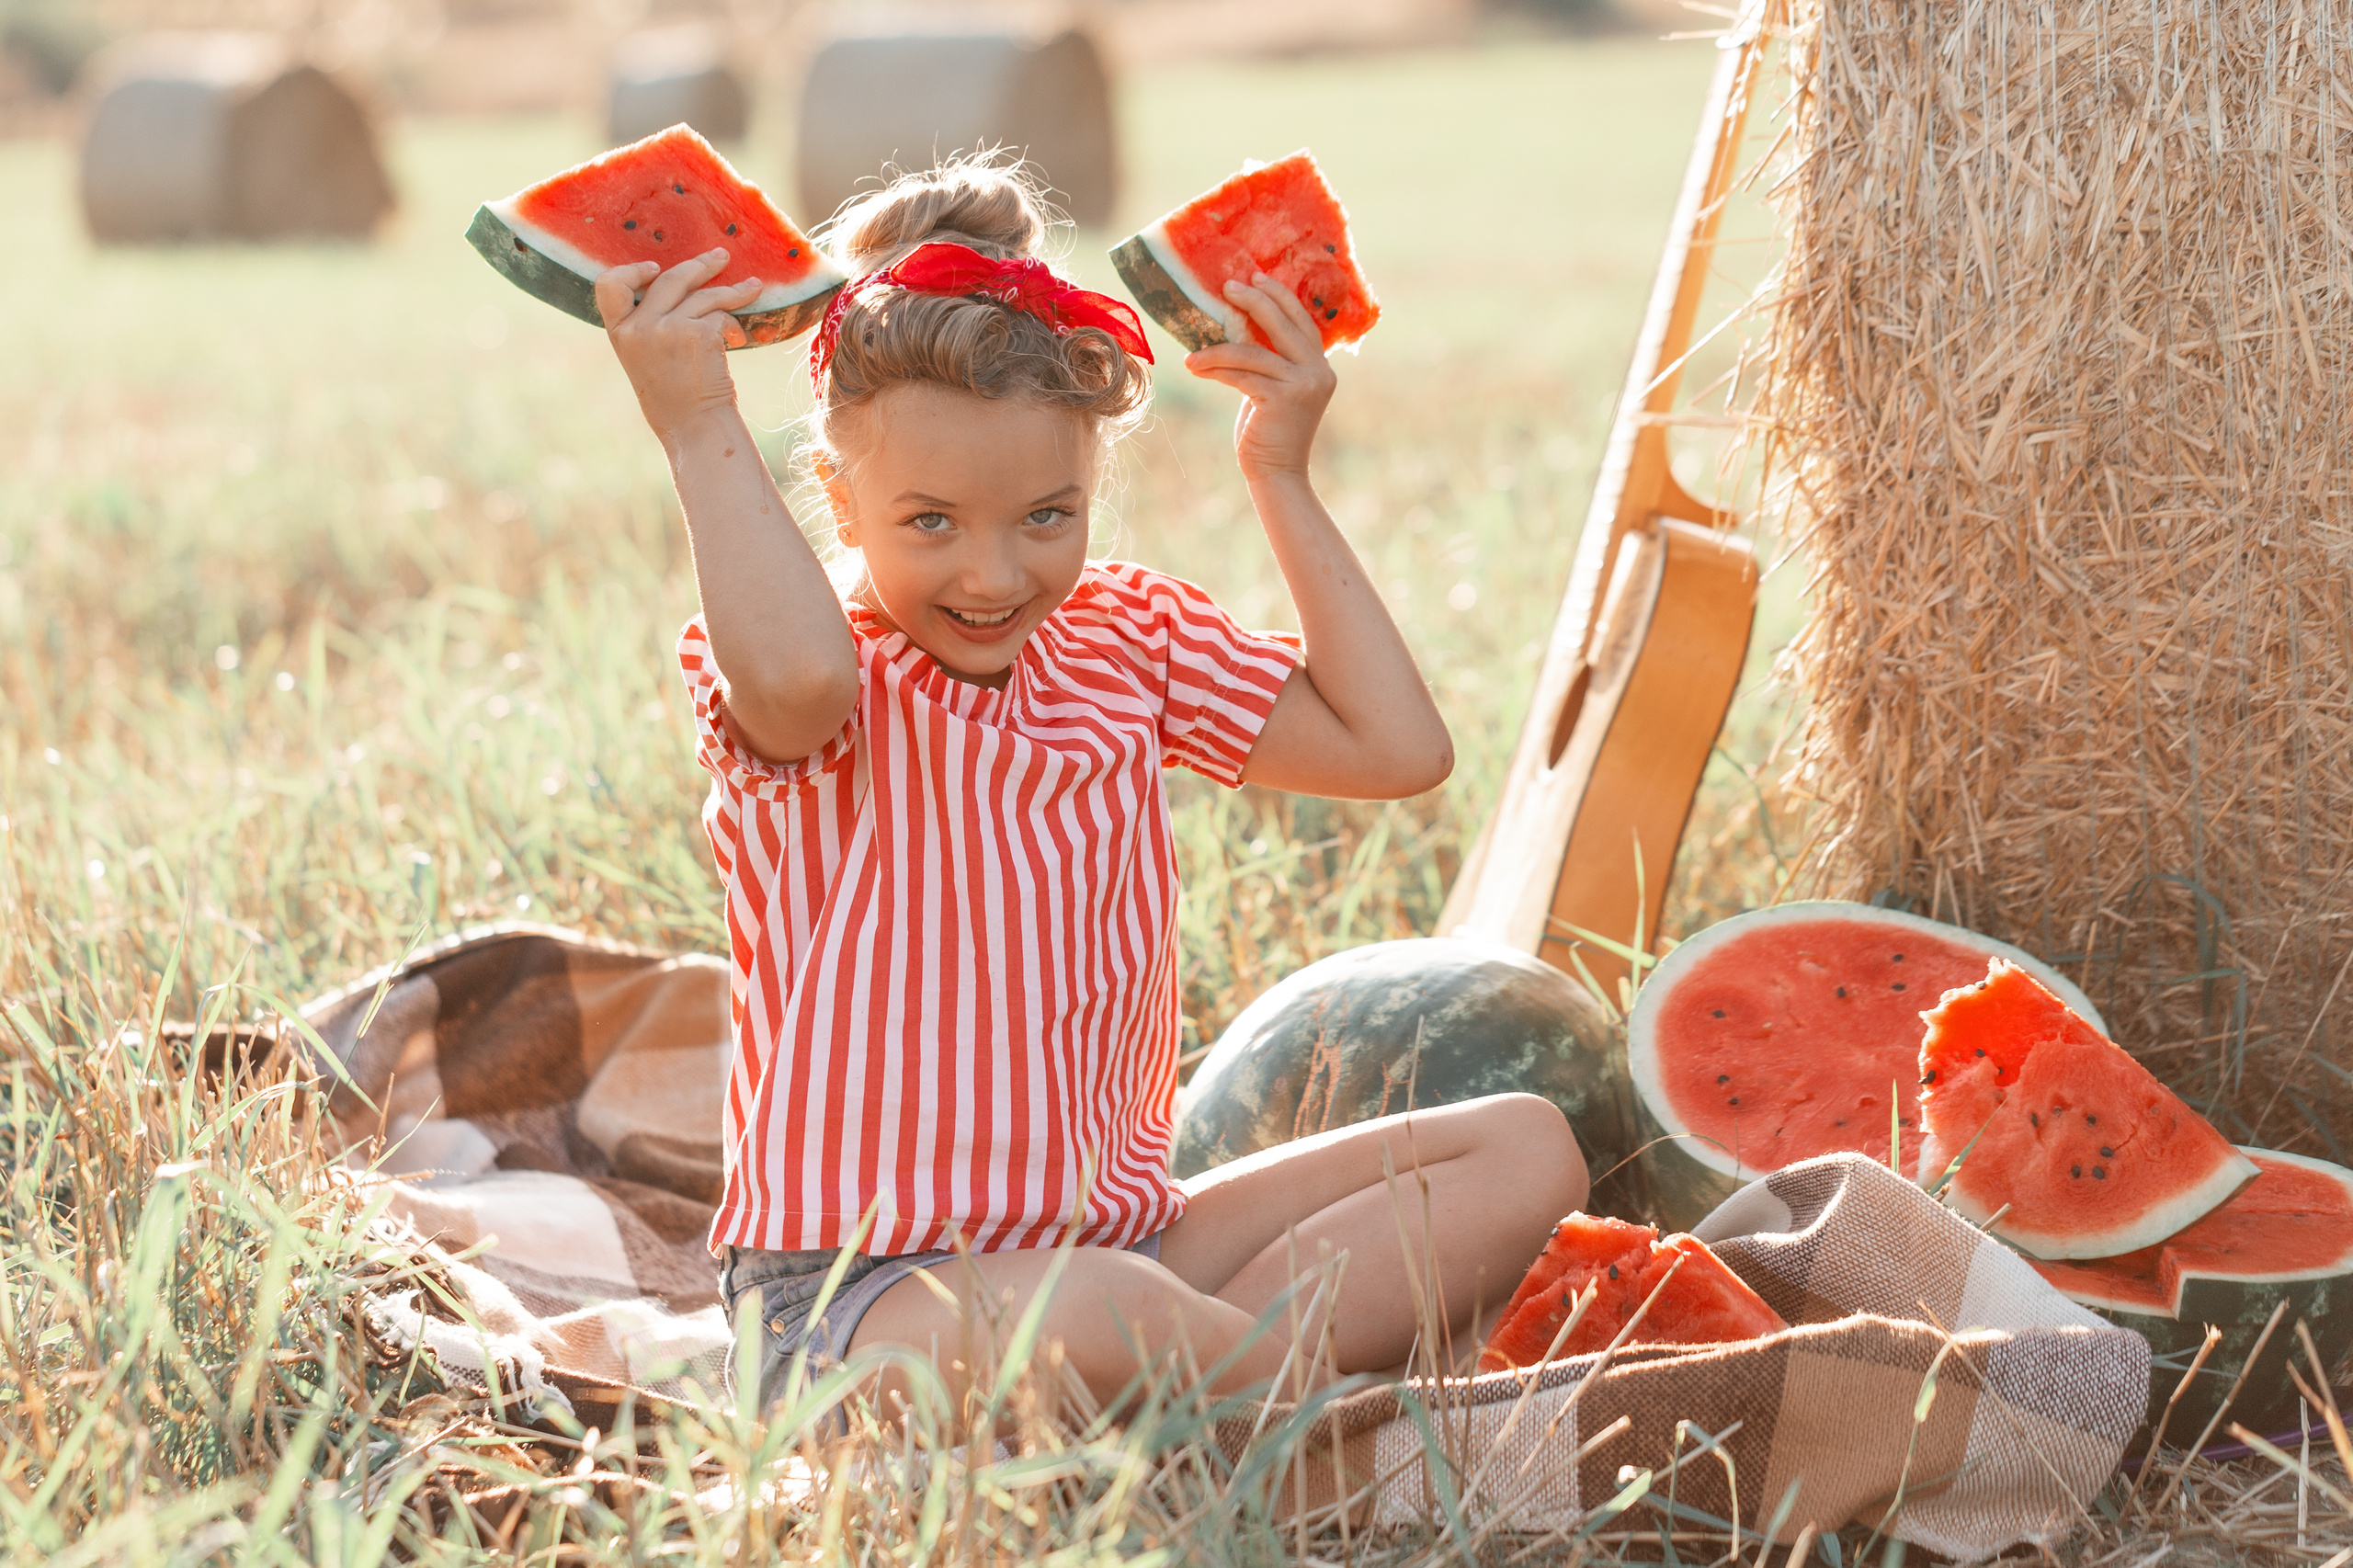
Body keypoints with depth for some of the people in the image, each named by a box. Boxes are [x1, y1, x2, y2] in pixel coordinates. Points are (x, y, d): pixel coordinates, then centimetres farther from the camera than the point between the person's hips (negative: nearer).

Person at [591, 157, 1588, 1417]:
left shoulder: (1129, 641, 10)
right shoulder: (831, 673, -10)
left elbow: (1397, 749, 4)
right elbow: (799, 679, -38)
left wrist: (1280, 481, 6)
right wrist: (700, 428, -27)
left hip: (1119, 1233, 7)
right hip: (858, 1287, -7)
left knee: (1525, 1148, 0)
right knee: (1049, 1319, -42)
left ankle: (1224, 1361, -18)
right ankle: (1335, 1380, -12)